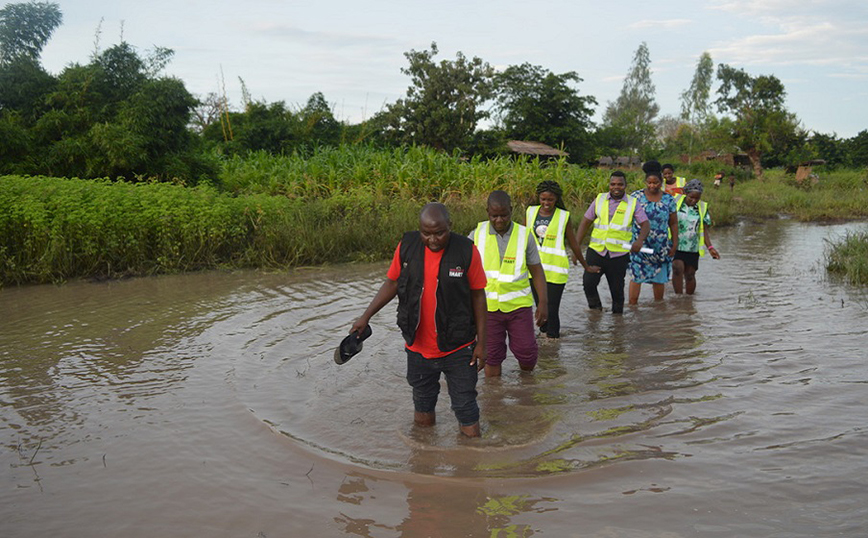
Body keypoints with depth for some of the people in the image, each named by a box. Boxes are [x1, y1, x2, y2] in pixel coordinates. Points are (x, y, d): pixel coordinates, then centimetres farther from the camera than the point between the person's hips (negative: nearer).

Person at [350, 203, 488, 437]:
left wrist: (481, 342, -5)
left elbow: (478, 295, -6)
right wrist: (366, 316, 3)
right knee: (422, 401, 22)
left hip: (458, 348, -3)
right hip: (418, 347, 3)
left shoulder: (466, 251, -13)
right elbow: (391, 283, 6)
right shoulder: (407, 247, -7)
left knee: (466, 408, 7)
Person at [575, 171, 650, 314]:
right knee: (588, 282, -13)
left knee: (617, 289, 8)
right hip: (596, 250, 1)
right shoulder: (599, 199, 6)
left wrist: (639, 241, -20)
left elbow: (645, 225, 1)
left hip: (619, 254, -1)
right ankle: (595, 308, 9)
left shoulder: (633, 203, 3)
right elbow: (585, 223, 9)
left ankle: (617, 314, 27)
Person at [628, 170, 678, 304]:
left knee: (659, 278, 9)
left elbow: (673, 224, 9)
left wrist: (674, 244, 5)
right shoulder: (635, 196, 0)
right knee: (636, 276, -6)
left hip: (661, 247, 2)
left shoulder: (668, 199, 4)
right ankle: (632, 305, 1)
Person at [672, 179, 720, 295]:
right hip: (675, 246, -2)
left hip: (692, 248, 2)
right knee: (678, 269, -21)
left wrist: (710, 247, -2)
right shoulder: (676, 202, 0)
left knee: (690, 274, 4)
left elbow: (704, 230, 8)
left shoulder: (702, 208, 6)